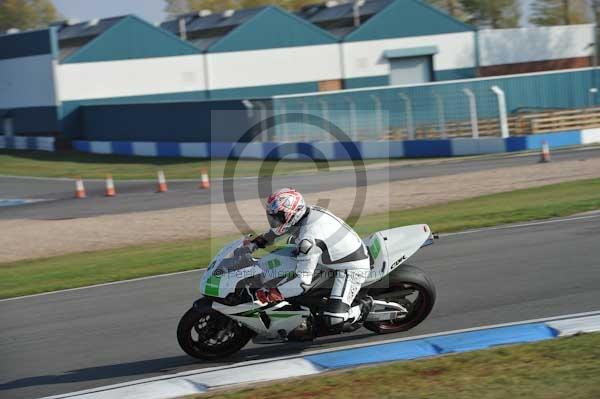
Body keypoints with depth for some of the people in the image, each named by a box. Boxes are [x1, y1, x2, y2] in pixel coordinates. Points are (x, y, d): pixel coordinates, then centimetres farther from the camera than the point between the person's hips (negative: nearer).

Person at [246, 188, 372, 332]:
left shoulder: (309, 239, -32)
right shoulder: (309, 212, -5)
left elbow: (303, 283, -33)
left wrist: (268, 295, -27)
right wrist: (255, 243, 16)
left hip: (353, 269, -10)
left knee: (333, 323, -19)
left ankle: (364, 307, 6)